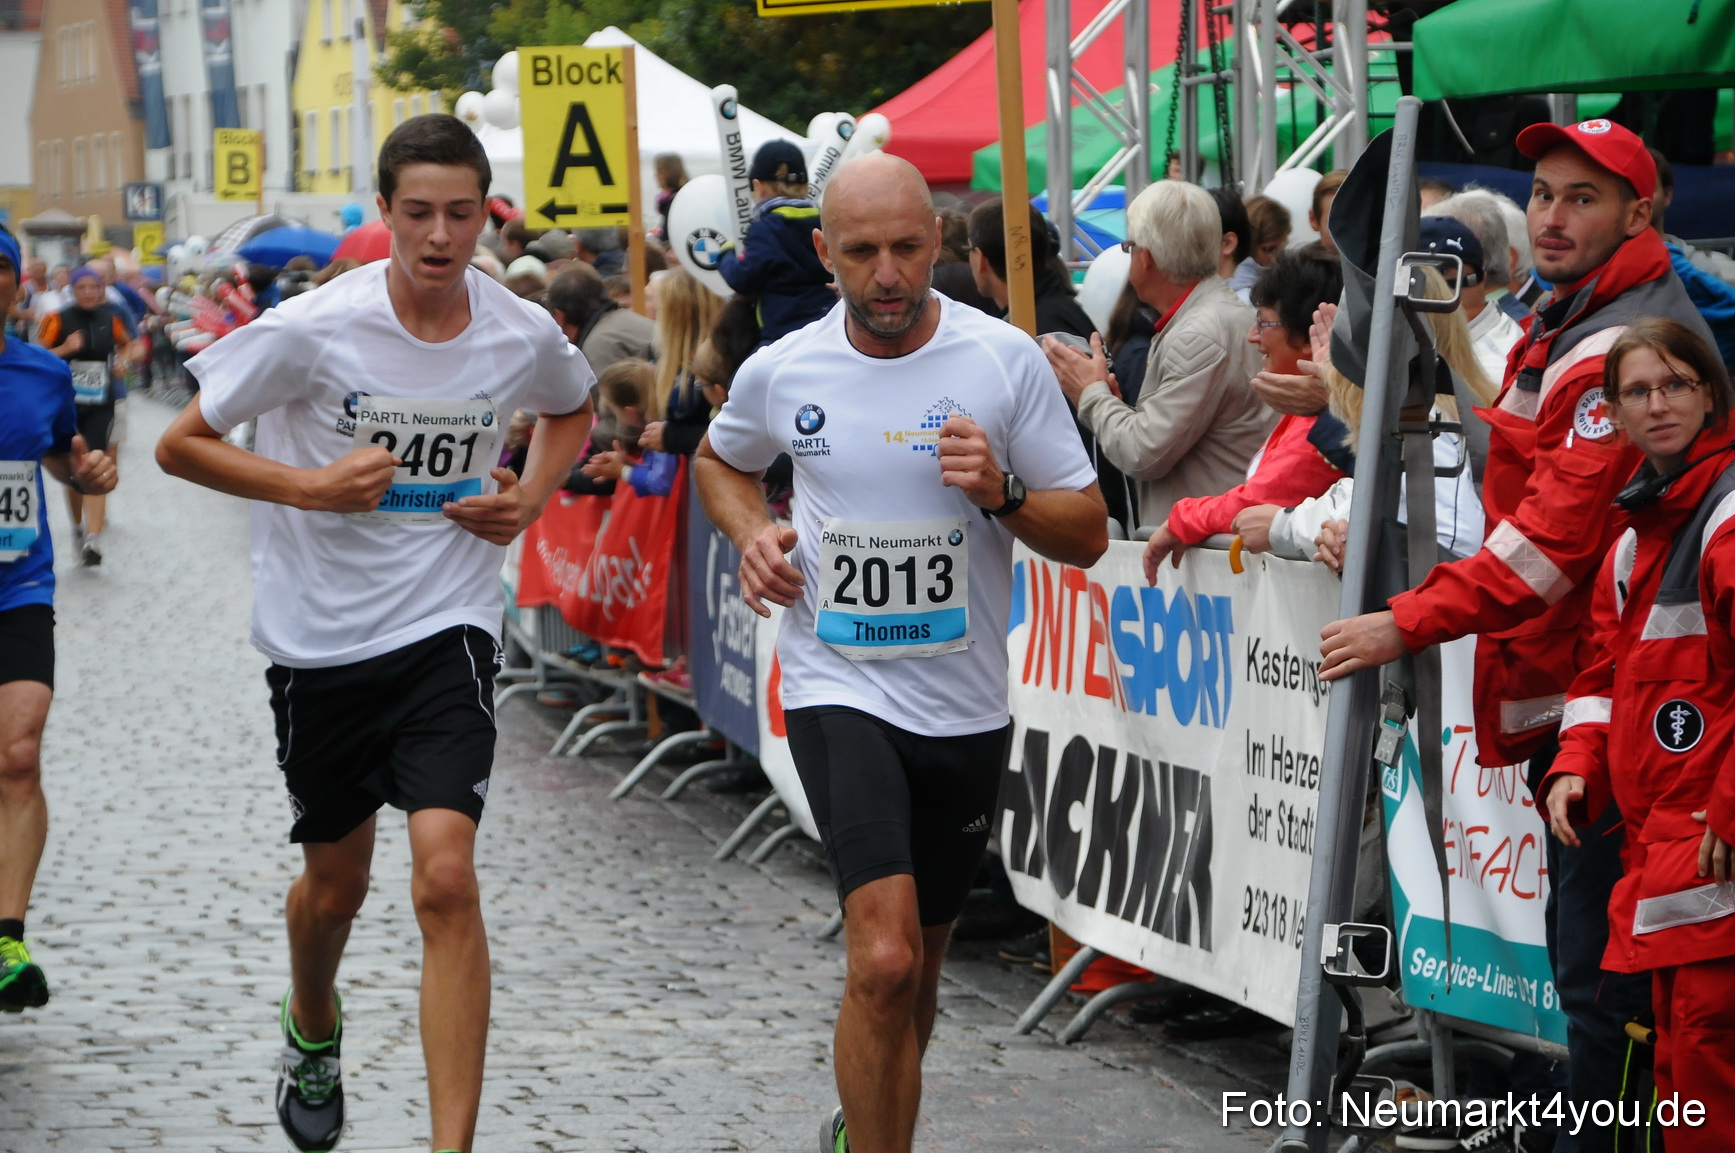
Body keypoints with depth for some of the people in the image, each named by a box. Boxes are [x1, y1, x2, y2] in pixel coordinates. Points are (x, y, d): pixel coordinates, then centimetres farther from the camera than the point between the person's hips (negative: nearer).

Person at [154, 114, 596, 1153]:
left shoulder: (524, 335, -5)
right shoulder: (312, 329, -14)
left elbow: (574, 410, 20)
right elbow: (180, 446, -6)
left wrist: (532, 498, 2)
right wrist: (312, 485, -19)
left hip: (447, 631, 0)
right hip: (320, 638, 0)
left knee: (446, 877, -17)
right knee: (336, 884, 16)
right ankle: (312, 1029, 50)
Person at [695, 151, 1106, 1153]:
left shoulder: (1005, 360, -6)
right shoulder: (780, 373, -3)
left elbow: (1089, 533, -3)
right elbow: (720, 460, 21)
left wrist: (1003, 493, -22)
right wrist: (753, 534, 0)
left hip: (965, 705, 2)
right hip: (839, 688, -2)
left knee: (917, 970, 18)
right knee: (885, 960, -21)